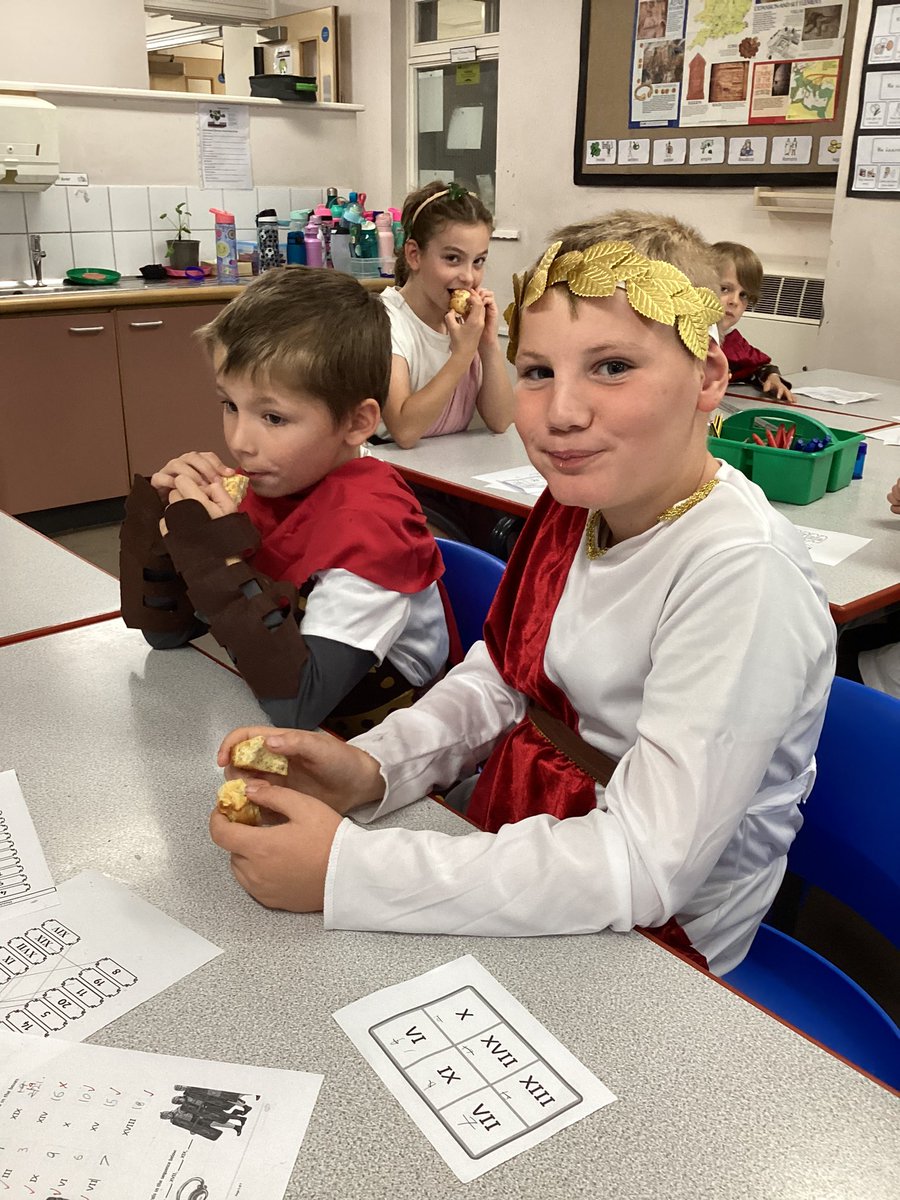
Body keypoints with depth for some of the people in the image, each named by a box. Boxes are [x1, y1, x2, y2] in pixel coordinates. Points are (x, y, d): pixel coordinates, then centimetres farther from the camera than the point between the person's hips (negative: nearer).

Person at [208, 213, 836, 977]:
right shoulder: (579, 502, -4)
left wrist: (345, 870, -29)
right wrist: (371, 768, -12)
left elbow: (644, 866, -29)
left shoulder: (743, 572, -27)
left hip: (646, 940, -5)